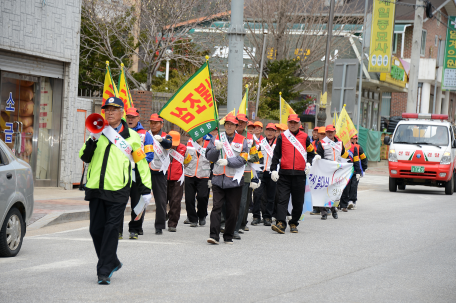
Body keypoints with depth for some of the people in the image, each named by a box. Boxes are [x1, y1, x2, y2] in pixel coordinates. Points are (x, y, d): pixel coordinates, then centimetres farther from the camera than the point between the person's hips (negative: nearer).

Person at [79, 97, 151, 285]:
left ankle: (104, 271, -5)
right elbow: (84, 157, 6)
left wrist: (145, 190, 9)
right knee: (96, 229, 5)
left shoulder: (131, 136, 7)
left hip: (118, 190, -3)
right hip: (96, 188, 3)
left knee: (111, 230, -8)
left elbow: (141, 163, 11)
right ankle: (112, 262, 24)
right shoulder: (99, 133, 13)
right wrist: (93, 140, -10)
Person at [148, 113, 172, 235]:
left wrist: (161, 140, -40)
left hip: (159, 172, -1)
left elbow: (169, 144, -18)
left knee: (161, 201, 1)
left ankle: (159, 226, 9)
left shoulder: (165, 137, 5)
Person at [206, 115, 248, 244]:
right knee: (216, 207, -8)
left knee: (232, 210, 3)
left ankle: (228, 236, 14)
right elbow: (209, 156, 5)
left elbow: (242, 159, -5)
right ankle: (214, 235, -12)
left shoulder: (242, 141, 5)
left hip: (234, 180, 0)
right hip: (218, 179, 1)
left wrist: (228, 161, -17)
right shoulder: (216, 139, 10)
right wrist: (217, 149, -14)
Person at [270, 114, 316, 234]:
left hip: (299, 174, 1)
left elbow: (311, 152, 20)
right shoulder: (282, 137, 6)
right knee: (282, 199, -10)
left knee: (298, 201, 5)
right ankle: (281, 223, -17)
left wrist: (308, 163, 4)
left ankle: (294, 223, 17)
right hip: (284, 174, -1)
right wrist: (273, 169, -1)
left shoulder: (305, 137, 8)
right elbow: (276, 154, 7)